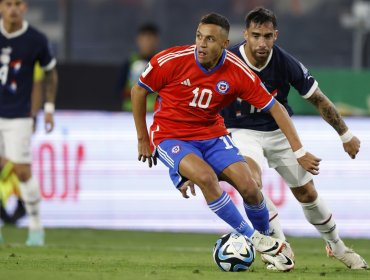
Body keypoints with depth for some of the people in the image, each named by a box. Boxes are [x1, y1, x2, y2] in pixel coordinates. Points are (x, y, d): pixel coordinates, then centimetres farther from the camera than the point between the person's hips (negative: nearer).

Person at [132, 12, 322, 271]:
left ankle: (266, 237, 15)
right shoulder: (172, 61, -19)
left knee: (249, 186, -17)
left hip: (212, 135, 3)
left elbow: (275, 108, -6)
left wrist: (299, 152, -11)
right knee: (206, 176, -31)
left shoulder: (238, 72, -14)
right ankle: (254, 239, -14)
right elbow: (138, 91, -2)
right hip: (170, 136, -2)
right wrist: (143, 140, 2)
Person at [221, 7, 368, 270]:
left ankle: (336, 246, 34)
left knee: (307, 194, 9)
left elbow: (318, 99, -5)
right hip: (243, 131, -2)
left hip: (280, 130, 2)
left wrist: (346, 134, 3)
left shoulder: (286, 63, -20)